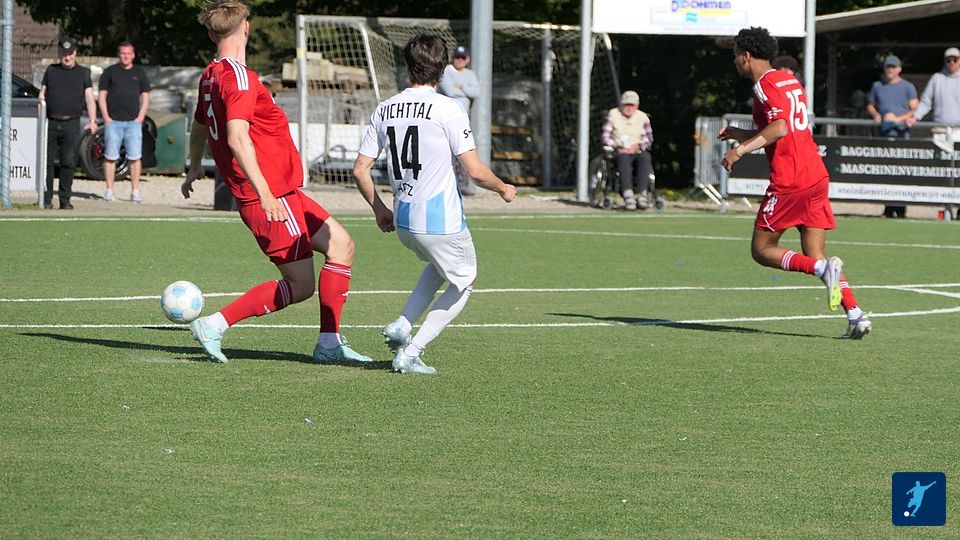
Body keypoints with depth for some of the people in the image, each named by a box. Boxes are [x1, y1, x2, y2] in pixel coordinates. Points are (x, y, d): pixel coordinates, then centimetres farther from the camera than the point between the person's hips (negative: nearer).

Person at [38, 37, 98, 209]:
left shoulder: (83, 73, 10)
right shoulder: (51, 70, 13)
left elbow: (89, 98, 3)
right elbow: (42, 95, 14)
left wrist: (92, 120, -10)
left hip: (71, 124, -1)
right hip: (51, 123, 1)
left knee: (69, 163, -4)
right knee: (47, 161, -2)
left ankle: (65, 200, 1)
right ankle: (46, 199, 4)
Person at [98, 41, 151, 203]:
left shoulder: (139, 73, 12)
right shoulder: (110, 72, 8)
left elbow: (145, 97, 13)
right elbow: (102, 95, 8)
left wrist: (140, 118, 1)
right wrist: (106, 117, -3)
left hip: (133, 121, 1)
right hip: (113, 121, -1)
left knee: (135, 157, -4)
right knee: (110, 157, -2)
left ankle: (135, 191, -1)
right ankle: (109, 191, 2)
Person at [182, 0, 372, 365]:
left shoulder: (210, 76, 11)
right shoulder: (239, 78, -18)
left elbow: (199, 127, 29)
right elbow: (237, 138, -29)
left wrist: (195, 169, 47)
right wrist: (264, 193, -33)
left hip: (283, 194, 10)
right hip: (274, 198, -10)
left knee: (341, 245, 10)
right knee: (299, 286, -5)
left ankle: (330, 344, 10)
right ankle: (215, 325, -2)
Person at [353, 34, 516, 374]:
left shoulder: (385, 110, 5)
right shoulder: (447, 109, -12)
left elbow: (360, 169, 7)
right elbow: (475, 171, -14)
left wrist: (380, 211, 21)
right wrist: (503, 189, 6)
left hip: (402, 220, 6)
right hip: (442, 221, -6)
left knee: (439, 264, 33)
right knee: (463, 283, 16)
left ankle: (402, 325, 15)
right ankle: (411, 352, 5)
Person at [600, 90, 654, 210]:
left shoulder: (642, 117, 14)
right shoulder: (613, 115, 10)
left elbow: (649, 138, 11)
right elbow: (605, 136, 4)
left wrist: (638, 146, -11)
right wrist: (617, 147, -14)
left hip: (637, 151, 2)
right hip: (618, 151, -2)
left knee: (645, 157, -34)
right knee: (624, 158, -38)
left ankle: (641, 194, -44)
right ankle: (628, 194, -54)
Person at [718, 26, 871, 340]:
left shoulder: (765, 85, -8)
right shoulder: (789, 81, 20)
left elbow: (779, 128, -23)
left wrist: (741, 149, -22)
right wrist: (739, 135, 37)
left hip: (789, 181, -9)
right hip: (816, 176, 9)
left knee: (761, 249, 2)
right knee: (816, 256, 7)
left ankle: (824, 269, -19)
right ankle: (856, 315, -9)